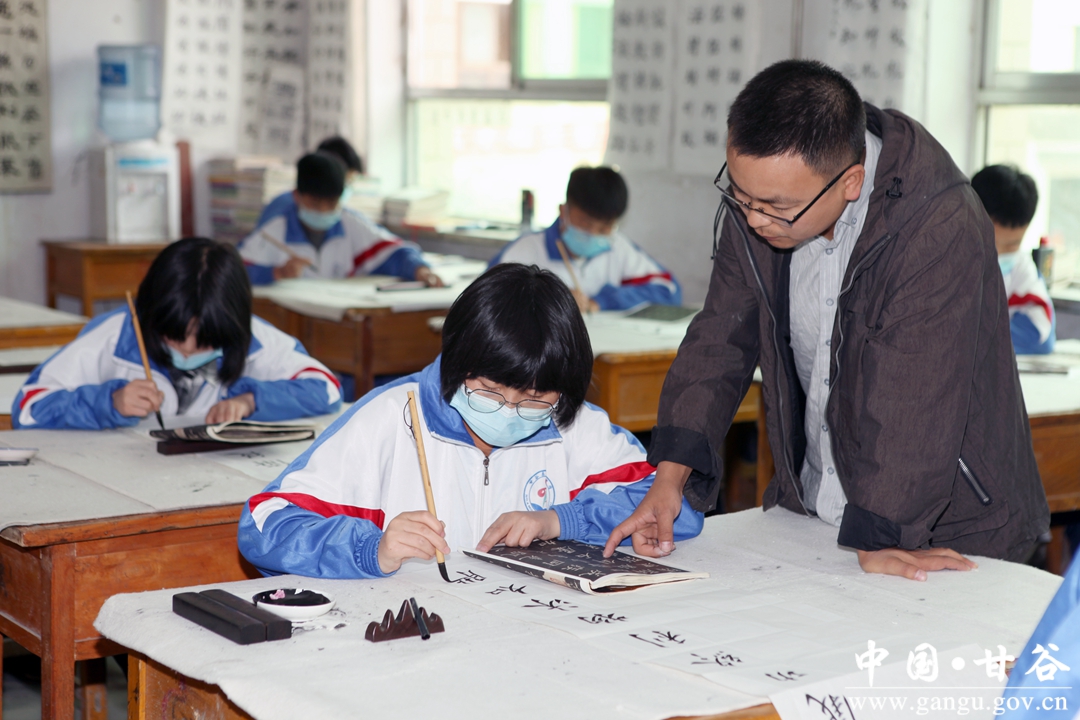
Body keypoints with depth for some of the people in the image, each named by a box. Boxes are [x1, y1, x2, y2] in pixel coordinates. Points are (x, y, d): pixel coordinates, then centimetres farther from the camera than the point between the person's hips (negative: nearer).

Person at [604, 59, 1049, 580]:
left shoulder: (941, 229, -25)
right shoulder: (758, 192, -3)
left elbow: (910, 402, -23)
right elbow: (723, 337, 5)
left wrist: (878, 536, -20)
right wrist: (671, 473, -3)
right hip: (805, 509, 5)